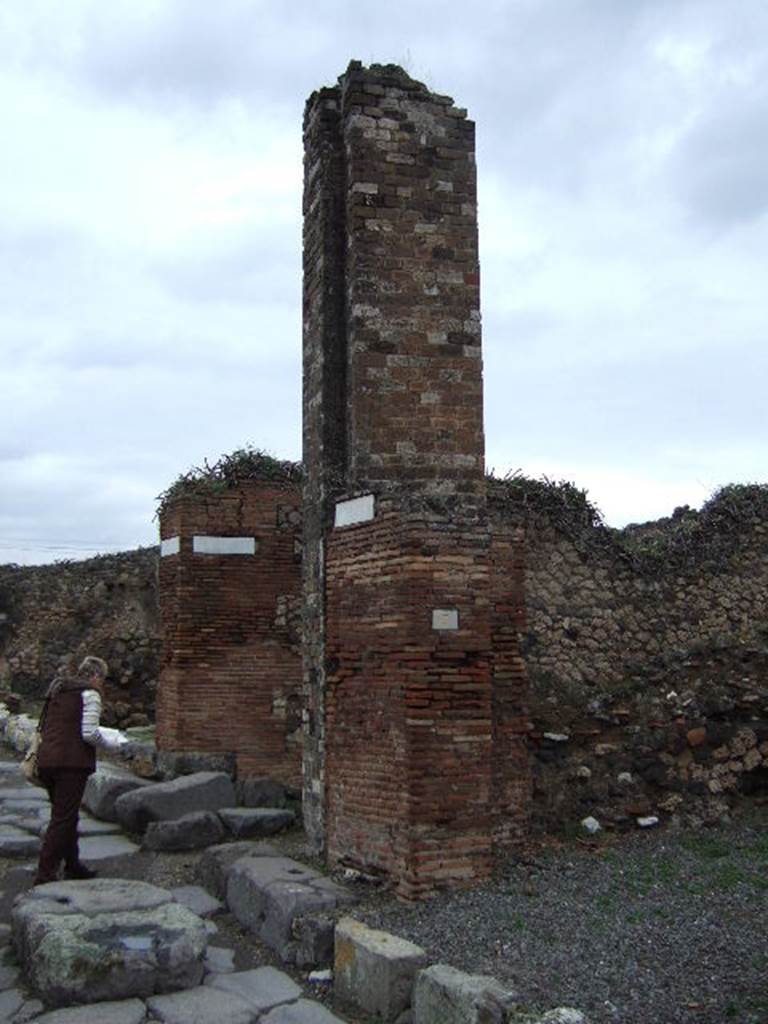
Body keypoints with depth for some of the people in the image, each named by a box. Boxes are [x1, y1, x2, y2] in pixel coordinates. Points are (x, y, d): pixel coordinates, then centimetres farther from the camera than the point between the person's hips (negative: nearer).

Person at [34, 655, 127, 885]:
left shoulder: (58, 691, 17)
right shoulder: (90, 694, -7)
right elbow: (90, 734, -15)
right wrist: (112, 743, 3)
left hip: (47, 760, 8)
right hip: (71, 762, -8)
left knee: (66, 815, 19)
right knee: (63, 819, -2)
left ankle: (73, 865, 31)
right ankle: (45, 875, -2)